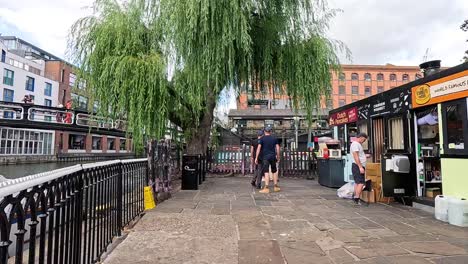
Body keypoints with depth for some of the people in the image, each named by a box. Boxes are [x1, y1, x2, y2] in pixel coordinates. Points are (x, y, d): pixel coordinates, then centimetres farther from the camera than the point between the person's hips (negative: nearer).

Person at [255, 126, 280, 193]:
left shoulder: (262, 139, 1)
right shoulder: (274, 138, 9)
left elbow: (259, 148, -7)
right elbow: (277, 148, 6)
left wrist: (256, 158, -5)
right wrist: (278, 157, 13)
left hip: (265, 157, -3)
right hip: (273, 156, 3)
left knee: (266, 172, -7)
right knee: (274, 171, 15)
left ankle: (266, 188, -13)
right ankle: (276, 187, 20)